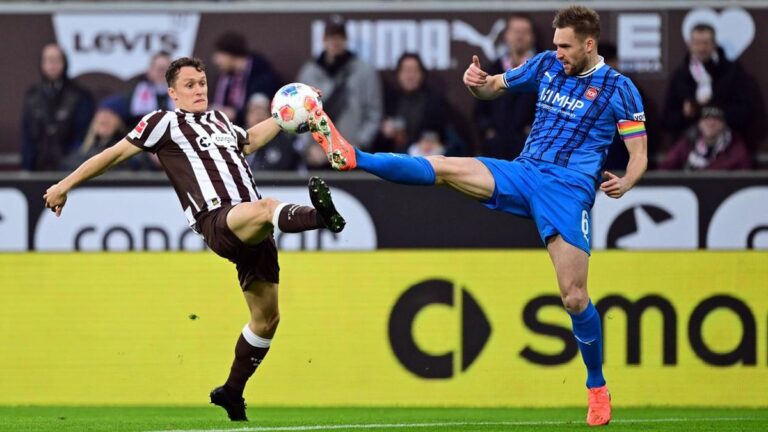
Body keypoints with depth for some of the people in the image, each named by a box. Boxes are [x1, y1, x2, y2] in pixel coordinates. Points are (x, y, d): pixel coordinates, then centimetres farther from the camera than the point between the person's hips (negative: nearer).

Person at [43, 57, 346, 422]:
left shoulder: (218, 120, 26)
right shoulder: (165, 122, 8)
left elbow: (250, 140, 48)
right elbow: (117, 153, 11)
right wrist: (66, 184, 13)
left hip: (253, 229, 7)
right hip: (217, 221, -7)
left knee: (266, 317, 6)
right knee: (265, 207, -40)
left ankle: (232, 392, 20)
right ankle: (320, 215, -73)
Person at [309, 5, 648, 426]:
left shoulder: (618, 89, -3)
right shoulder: (547, 65, 10)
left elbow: (638, 155, -2)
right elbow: (494, 87, 22)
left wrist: (625, 182, -25)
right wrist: (478, 82, -3)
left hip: (568, 191, -4)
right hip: (523, 172, 5)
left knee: (573, 297, -9)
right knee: (443, 168, -16)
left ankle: (597, 388, 7)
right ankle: (351, 156, -24)